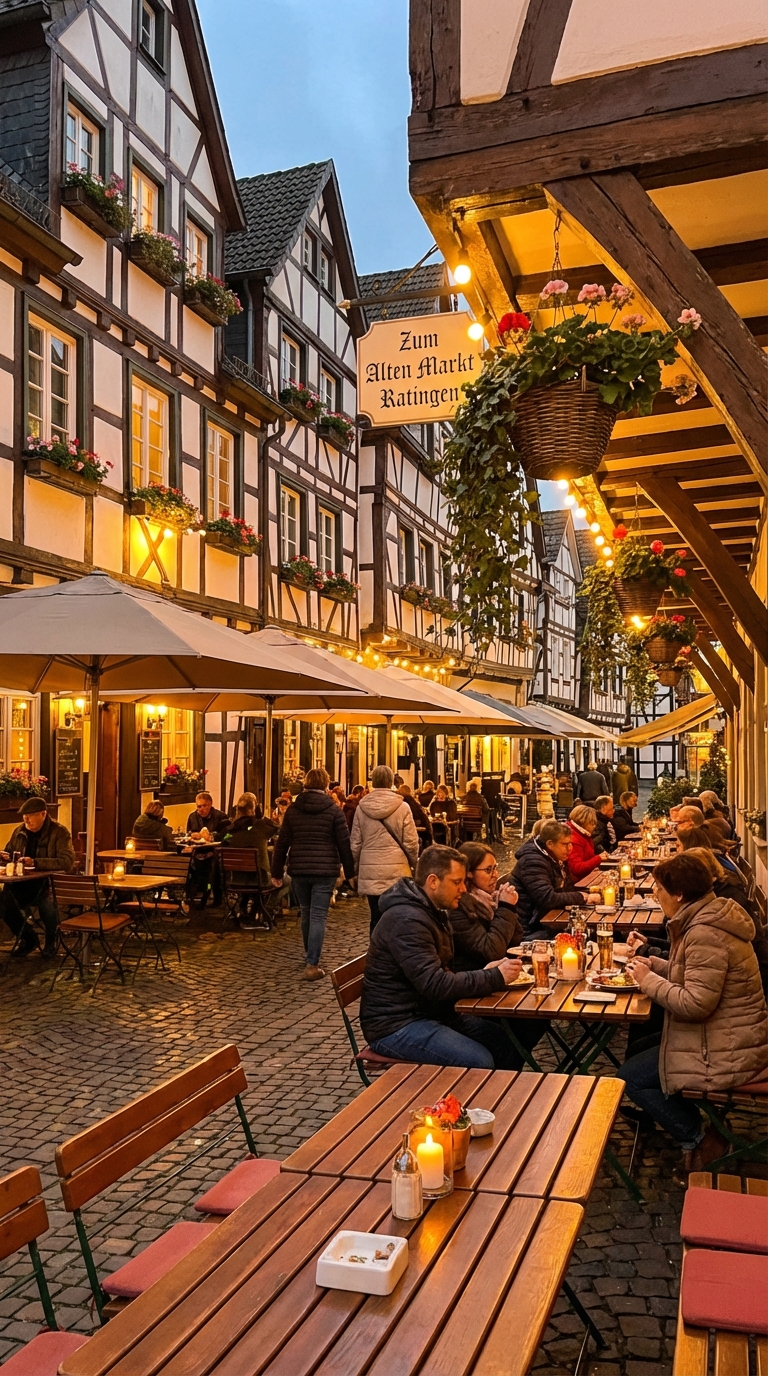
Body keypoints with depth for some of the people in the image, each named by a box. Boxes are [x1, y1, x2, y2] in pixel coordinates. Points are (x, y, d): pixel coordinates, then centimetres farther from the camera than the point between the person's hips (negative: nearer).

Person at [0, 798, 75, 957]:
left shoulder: (59, 832, -9)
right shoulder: (19, 832, 9)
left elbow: (67, 861, -20)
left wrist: (36, 863, -29)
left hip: (50, 883, -5)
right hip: (22, 884, 5)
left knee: (47, 902, -36)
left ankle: (51, 941, -1)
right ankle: (28, 939, 5)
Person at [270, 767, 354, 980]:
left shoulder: (293, 809, 4)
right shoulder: (333, 810, -4)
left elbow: (282, 843, 5)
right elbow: (344, 844, -5)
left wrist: (277, 872, 11)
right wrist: (350, 872, 3)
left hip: (299, 869, 3)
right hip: (325, 870, -3)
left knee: (306, 913, 18)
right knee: (318, 916, -2)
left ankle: (311, 957, 34)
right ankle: (312, 965, -7)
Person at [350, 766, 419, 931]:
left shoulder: (362, 807, 2)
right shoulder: (402, 807, -4)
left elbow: (355, 843, 6)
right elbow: (411, 842, -2)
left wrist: (356, 867, 19)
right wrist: (414, 863, 15)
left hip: (370, 871, 2)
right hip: (396, 870, -2)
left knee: (376, 918, 7)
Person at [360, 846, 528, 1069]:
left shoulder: (434, 912, 11)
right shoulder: (406, 920, -22)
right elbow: (435, 985, -26)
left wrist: (485, 974, -2)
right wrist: (495, 978, -20)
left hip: (433, 1013, 10)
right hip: (397, 1025, -10)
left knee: (510, 1044, 1)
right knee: (479, 1063, -24)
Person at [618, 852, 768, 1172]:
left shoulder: (705, 933, -26)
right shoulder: (710, 917, 6)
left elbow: (695, 1003, -29)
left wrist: (648, 980, -16)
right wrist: (656, 965, 4)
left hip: (726, 1054, -10)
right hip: (735, 1039, 10)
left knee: (631, 1077, -2)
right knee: (638, 1048, 20)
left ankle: (699, 1141, 8)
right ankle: (694, 1131, 22)